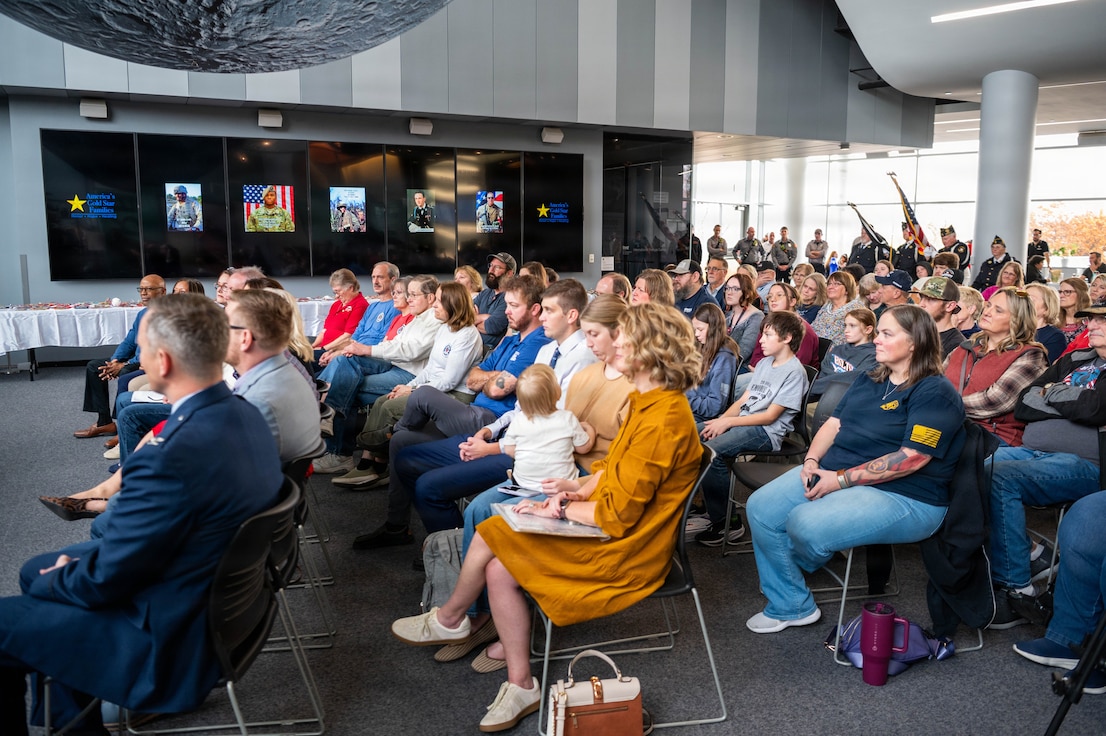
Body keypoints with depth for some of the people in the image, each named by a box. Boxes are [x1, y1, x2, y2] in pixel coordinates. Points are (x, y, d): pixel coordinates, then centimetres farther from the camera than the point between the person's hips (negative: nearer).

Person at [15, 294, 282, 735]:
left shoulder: (171, 461, -35)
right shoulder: (244, 415, -6)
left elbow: (102, 582, -20)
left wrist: (57, 578, 2)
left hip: (170, 642, -8)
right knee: (37, 571, 23)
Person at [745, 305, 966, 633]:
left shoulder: (935, 393, -11)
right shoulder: (868, 381, 16)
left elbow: (910, 458, -20)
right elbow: (833, 424, 14)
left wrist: (841, 480, -20)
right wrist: (811, 461, -7)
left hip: (903, 496, -8)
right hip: (834, 472, 9)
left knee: (805, 523, -30)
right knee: (760, 507, -9)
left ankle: (793, 567, 11)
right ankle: (789, 607, 4)